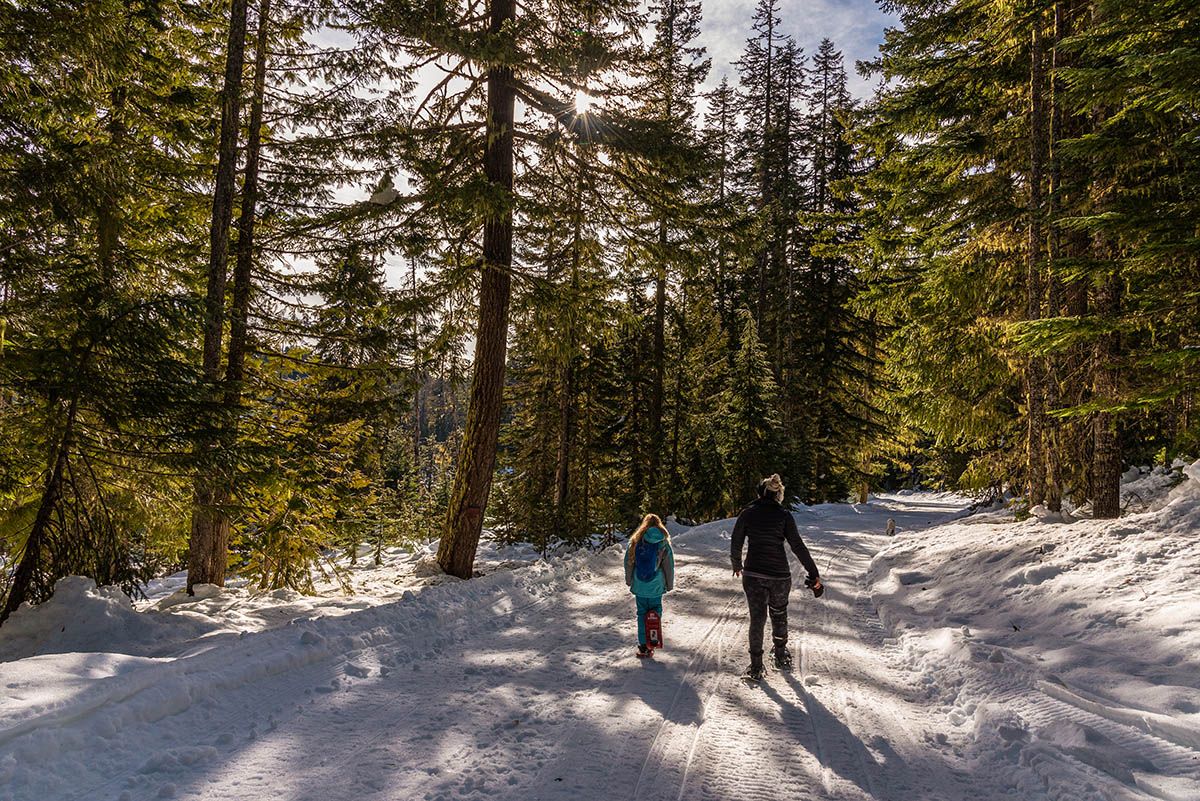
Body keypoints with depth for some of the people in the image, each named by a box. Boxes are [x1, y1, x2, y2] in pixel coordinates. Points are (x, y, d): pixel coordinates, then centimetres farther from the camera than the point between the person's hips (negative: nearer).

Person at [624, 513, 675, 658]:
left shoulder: (636, 540, -1)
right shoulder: (663, 542, -4)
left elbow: (628, 561, 4)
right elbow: (669, 565, 1)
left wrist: (629, 580, 14)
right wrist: (669, 584, 11)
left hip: (639, 585, 1)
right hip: (656, 585, -1)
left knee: (642, 613, 11)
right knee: (656, 611, 12)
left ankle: (643, 644, 8)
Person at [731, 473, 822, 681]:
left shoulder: (747, 513, -2)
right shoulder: (783, 515, -5)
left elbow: (735, 543, 2)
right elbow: (798, 547, -8)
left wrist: (737, 566, 20)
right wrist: (814, 574, -3)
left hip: (753, 574, 0)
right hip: (780, 574, 0)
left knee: (757, 618, 9)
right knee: (779, 615, 22)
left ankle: (756, 667, 9)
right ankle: (781, 656, 37)